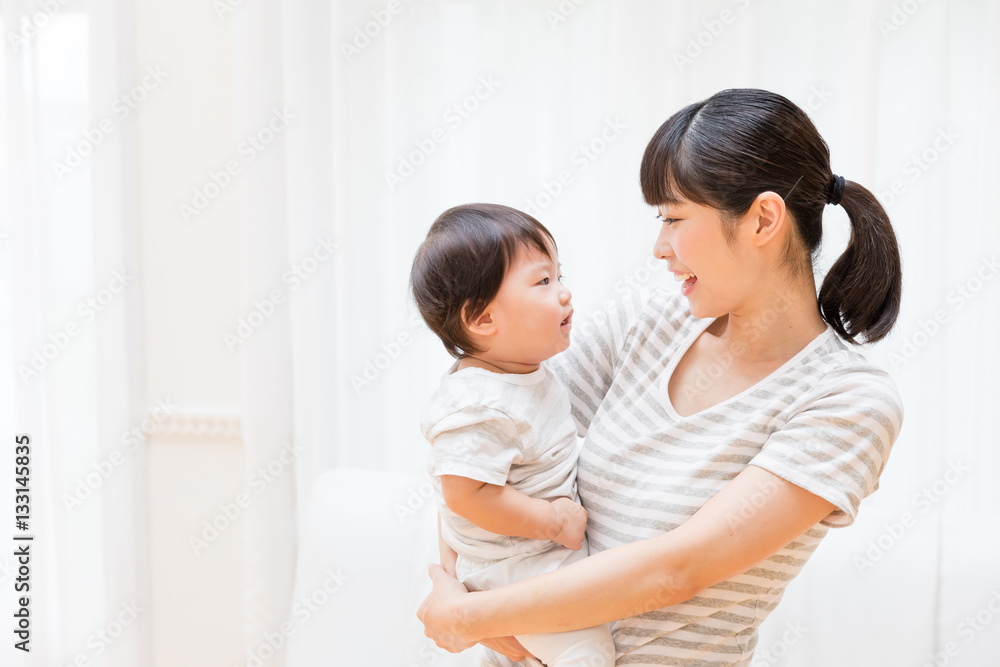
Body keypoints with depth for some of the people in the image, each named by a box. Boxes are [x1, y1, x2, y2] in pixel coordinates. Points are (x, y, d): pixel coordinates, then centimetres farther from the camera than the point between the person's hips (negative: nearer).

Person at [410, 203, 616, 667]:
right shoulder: (477, 403, -28)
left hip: (552, 538, 9)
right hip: (515, 568, -9)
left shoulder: (527, 373, 3)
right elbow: (467, 493, -31)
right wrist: (555, 520, -23)